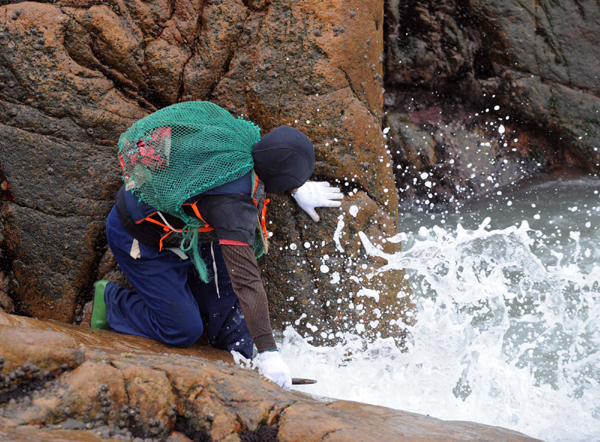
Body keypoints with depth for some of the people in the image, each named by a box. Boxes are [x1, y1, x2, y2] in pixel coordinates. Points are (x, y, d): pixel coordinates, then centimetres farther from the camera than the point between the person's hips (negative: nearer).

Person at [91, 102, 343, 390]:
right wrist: (269, 353, -40)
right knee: (184, 330, -6)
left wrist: (300, 190, 20)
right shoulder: (232, 204, -40)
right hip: (139, 237, -9)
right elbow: (246, 280, -41)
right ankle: (111, 301, 13)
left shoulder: (249, 139, -18)